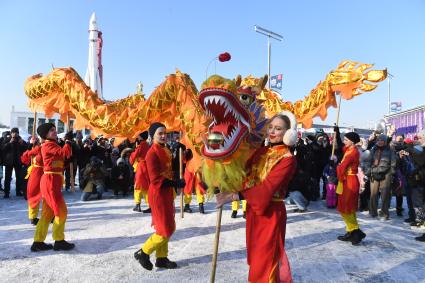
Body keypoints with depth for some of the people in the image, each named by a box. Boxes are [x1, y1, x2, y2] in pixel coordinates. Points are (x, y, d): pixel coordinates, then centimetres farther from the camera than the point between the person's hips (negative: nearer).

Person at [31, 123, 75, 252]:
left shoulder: (52, 145, 21)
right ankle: (59, 241, 3)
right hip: (51, 181, -10)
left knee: (48, 213, 12)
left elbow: (64, 156, 13)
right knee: (61, 211, -5)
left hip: (52, 181, 10)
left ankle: (38, 242, 17)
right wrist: (68, 140, -13)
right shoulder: (48, 145, -11)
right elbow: (65, 153, -25)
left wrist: (68, 142, 4)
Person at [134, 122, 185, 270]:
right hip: (158, 194, -9)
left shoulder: (166, 150, 9)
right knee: (166, 229, -3)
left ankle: (161, 258, 27)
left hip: (167, 192, 9)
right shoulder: (152, 153, -18)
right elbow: (155, 179, -23)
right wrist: (175, 183, -23)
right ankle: (143, 253, 13)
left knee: (166, 227, 15)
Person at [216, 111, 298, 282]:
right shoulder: (262, 151, 6)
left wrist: (236, 196, -29)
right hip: (253, 209, 7)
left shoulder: (288, 159, -15)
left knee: (265, 261, 6)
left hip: (270, 212, -7)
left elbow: (268, 187, -24)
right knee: (256, 255, 22)